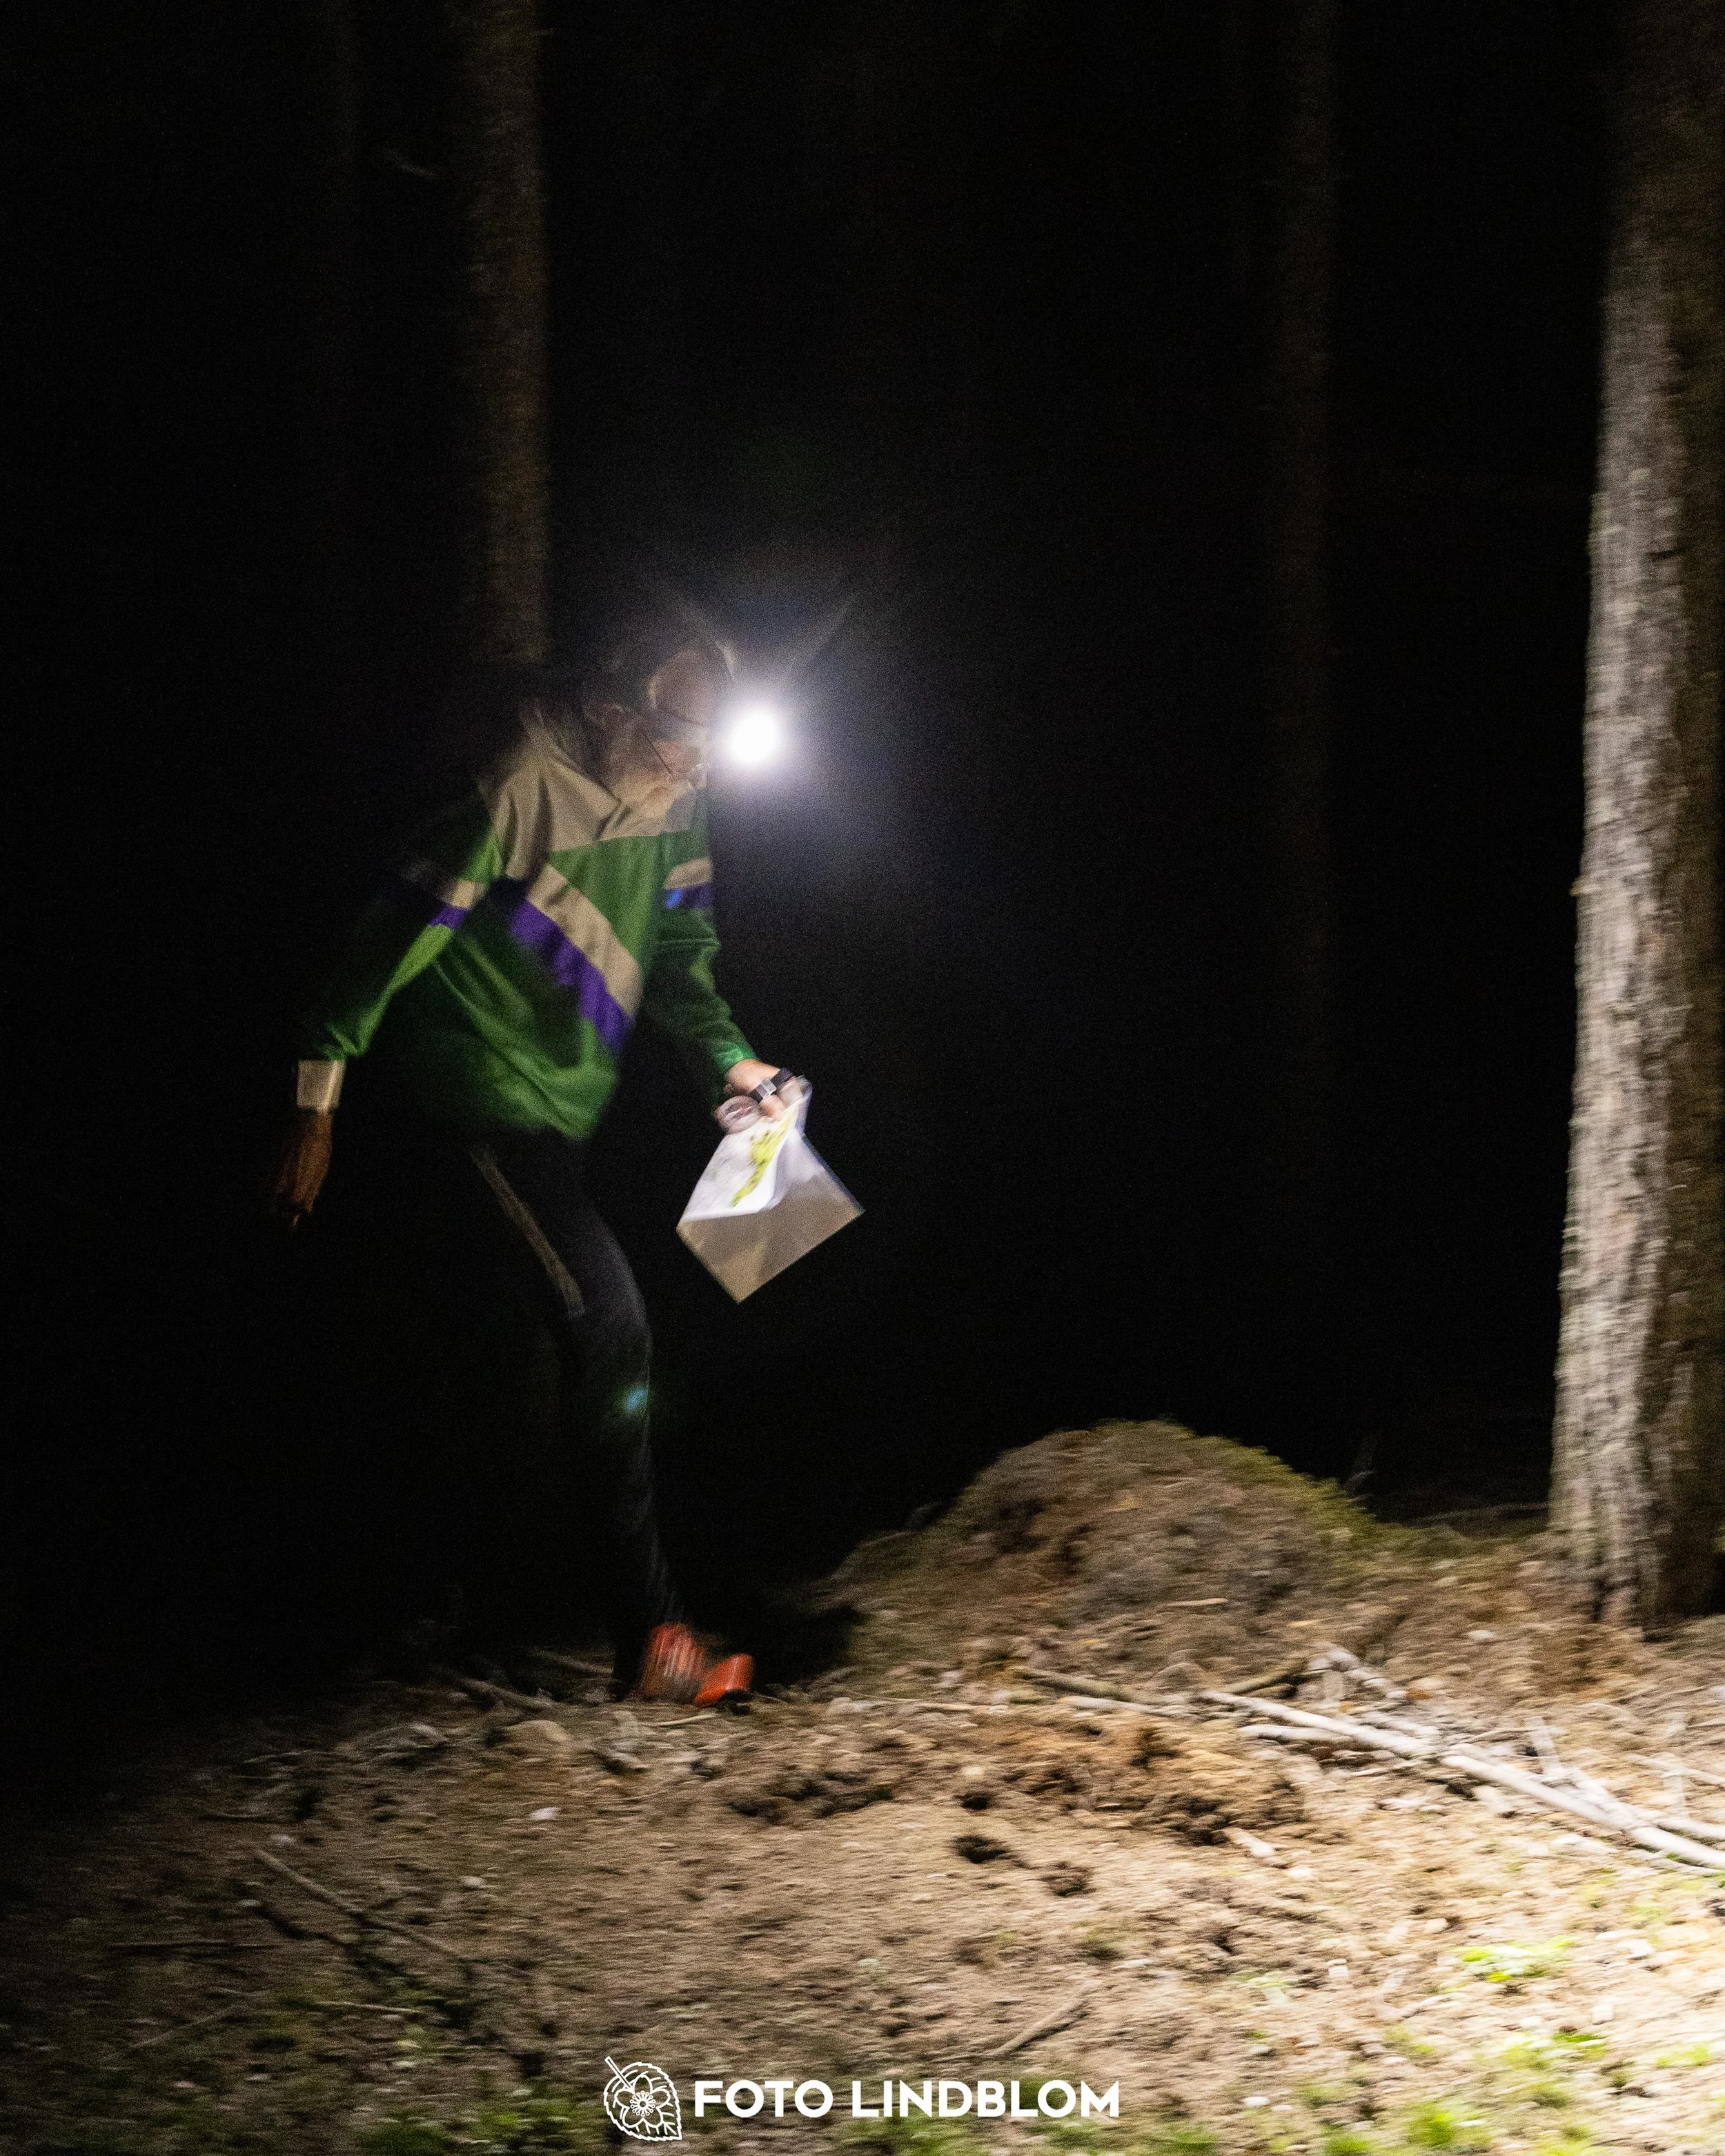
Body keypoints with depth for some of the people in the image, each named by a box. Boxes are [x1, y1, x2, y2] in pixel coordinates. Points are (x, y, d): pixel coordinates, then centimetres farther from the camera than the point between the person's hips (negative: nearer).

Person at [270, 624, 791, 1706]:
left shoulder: (674, 802, 1)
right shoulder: (523, 794, -23)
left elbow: (680, 947, 13)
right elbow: (401, 933, -18)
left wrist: (727, 1056, -4)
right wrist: (318, 1105, -14)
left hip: (571, 1091, 9)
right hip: (484, 1080, -9)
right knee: (607, 1316, -19)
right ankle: (650, 1636, -18)